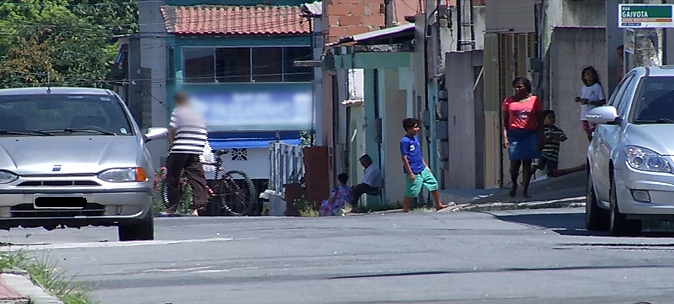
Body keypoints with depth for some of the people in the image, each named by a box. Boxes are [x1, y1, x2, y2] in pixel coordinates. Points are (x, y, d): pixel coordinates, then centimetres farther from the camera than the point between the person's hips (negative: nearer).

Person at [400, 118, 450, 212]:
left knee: (433, 184, 14)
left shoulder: (415, 138, 10)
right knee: (410, 193, -2)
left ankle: (438, 205, 27)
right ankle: (405, 211, 8)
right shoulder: (405, 141, -17)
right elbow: (404, 158, -18)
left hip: (422, 169, 9)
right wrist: (410, 173, -19)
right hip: (414, 172, -9)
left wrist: (426, 166, 19)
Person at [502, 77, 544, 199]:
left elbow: (540, 121, 8)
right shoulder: (509, 101, 8)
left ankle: (525, 190, 0)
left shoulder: (535, 101, 7)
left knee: (527, 162, -2)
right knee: (515, 161, -6)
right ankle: (514, 184, 19)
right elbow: (505, 121, 7)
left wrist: (540, 138, 1)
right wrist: (505, 137, -4)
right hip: (514, 134, 0)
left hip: (530, 134, 0)